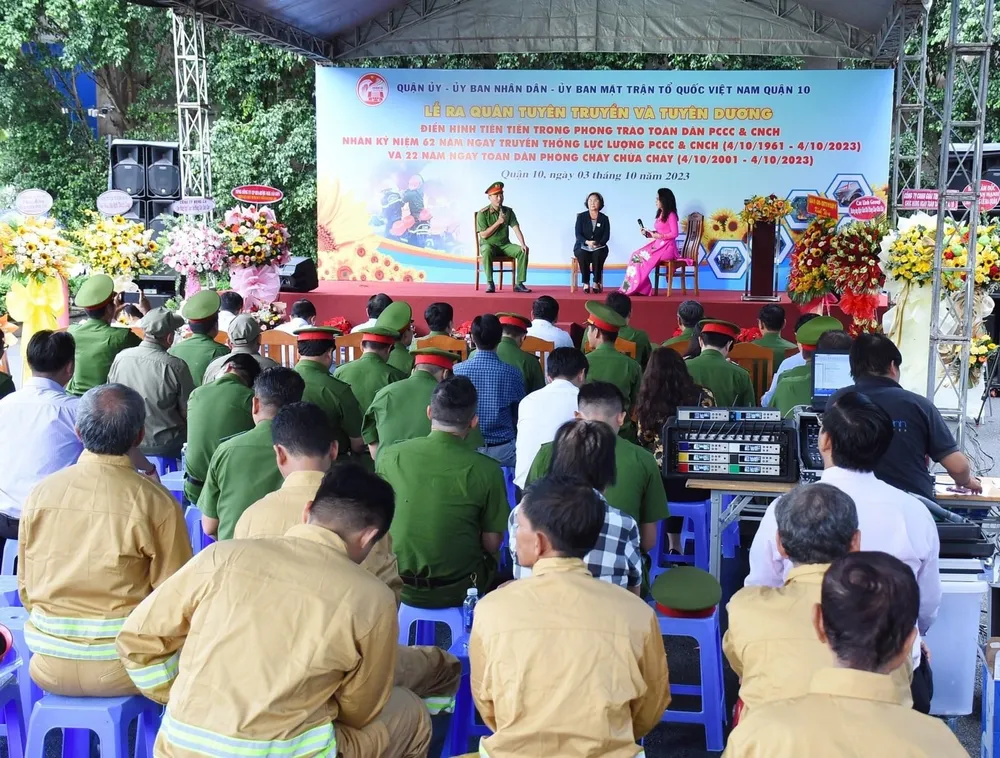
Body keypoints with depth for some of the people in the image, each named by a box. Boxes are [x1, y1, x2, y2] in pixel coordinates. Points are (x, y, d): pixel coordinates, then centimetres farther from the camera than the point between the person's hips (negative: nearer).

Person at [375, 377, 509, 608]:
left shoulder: (389, 457, -9)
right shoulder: (487, 470, -17)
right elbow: (491, 543, -9)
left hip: (397, 588, 3)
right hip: (458, 591, -2)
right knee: (489, 558, 29)